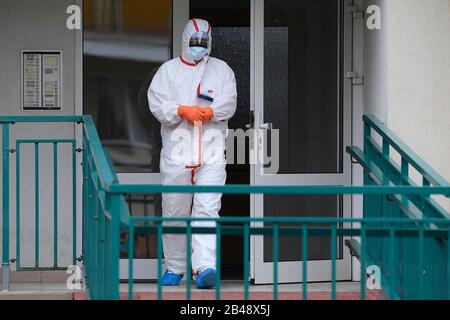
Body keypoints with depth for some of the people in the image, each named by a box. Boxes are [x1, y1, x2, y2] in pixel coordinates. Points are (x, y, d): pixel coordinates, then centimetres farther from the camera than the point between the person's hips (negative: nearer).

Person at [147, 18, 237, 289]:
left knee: (208, 208, -13)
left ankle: (205, 267, -22)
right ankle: (175, 267, 18)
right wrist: (183, 110, -18)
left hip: (212, 151, -1)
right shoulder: (169, 69, 12)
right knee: (175, 211, 5)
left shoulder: (222, 70, 13)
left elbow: (229, 103, 0)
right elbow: (157, 104, -2)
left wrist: (209, 111, -19)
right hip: (176, 150, 1)